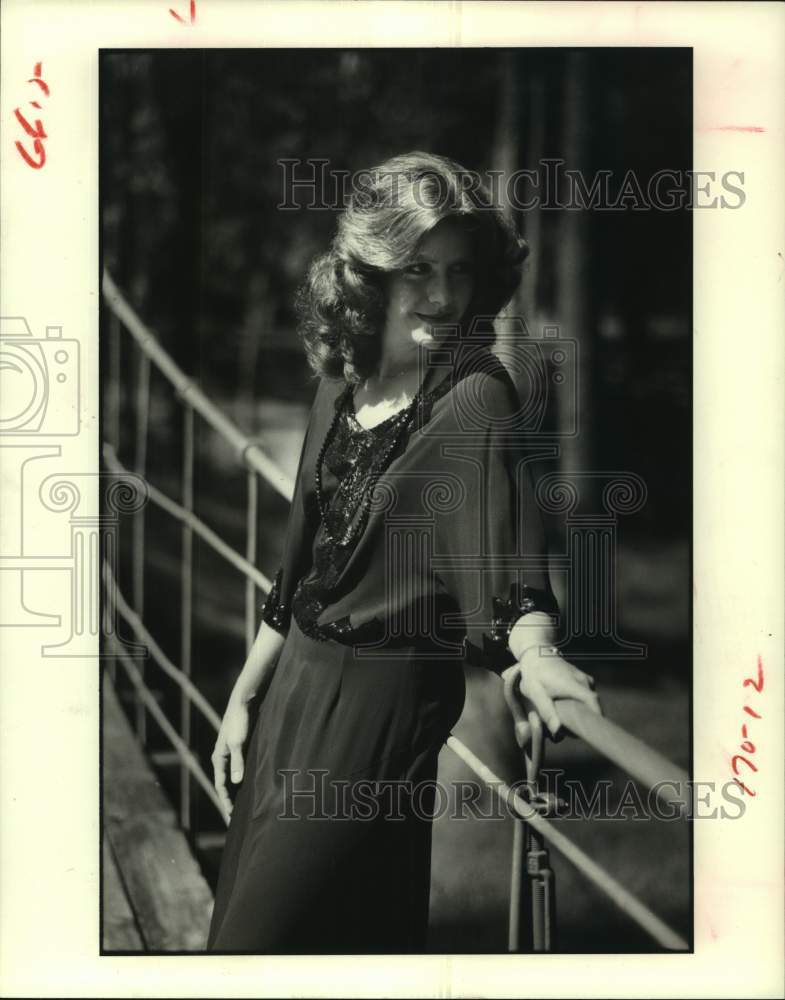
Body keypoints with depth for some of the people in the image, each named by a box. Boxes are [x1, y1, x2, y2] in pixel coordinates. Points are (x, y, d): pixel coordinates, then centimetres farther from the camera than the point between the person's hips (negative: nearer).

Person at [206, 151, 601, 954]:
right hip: (296, 679, 7)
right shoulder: (341, 383, 2)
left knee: (268, 933, 3)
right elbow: (301, 557, 9)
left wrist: (533, 648, -53)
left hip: (380, 704, -7)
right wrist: (244, 695, 11)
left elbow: (505, 522, -34)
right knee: (242, 910, 21)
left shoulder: (473, 394, -17)